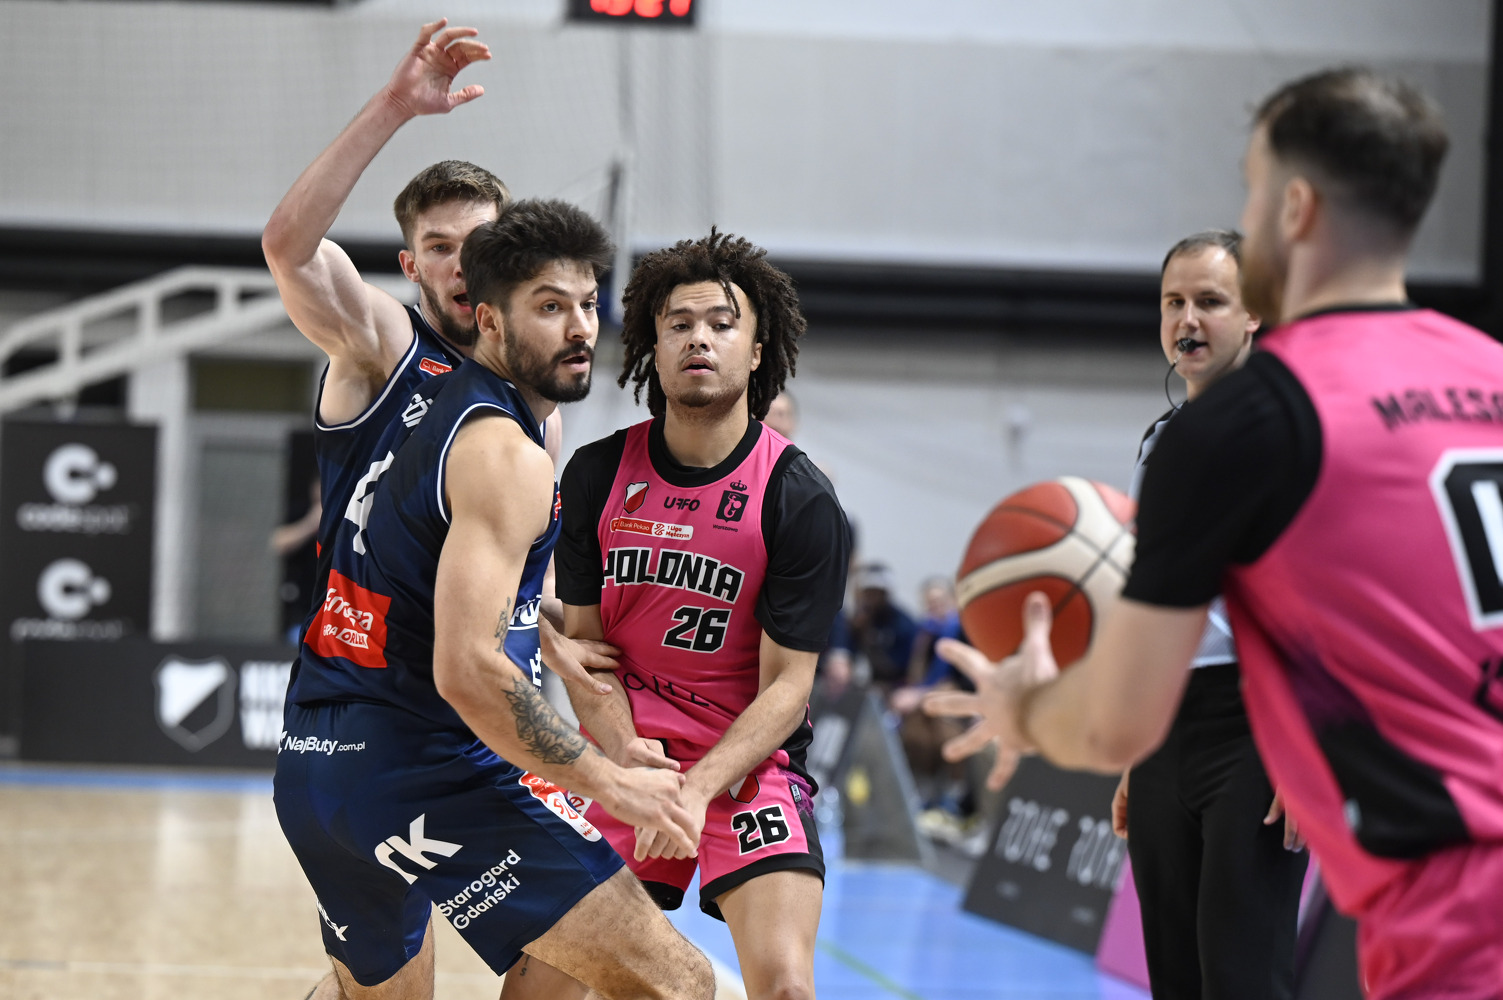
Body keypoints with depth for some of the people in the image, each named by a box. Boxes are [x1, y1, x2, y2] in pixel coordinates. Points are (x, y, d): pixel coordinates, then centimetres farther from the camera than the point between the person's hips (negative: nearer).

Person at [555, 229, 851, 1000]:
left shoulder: (800, 501, -11)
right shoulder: (598, 474, -1)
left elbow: (786, 686, -10)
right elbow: (584, 640, 4)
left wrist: (700, 787, -24)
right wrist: (623, 750, -14)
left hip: (751, 758, -3)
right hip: (628, 754, 3)